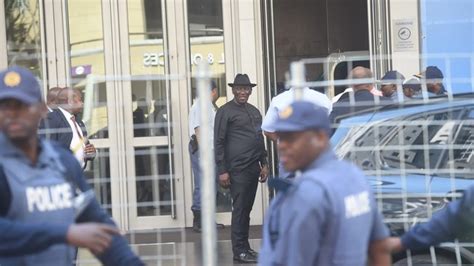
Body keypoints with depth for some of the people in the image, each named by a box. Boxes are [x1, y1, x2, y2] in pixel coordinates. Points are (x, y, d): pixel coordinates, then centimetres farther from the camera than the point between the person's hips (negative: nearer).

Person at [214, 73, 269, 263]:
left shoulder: (255, 112, 17)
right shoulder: (225, 112, -4)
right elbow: (218, 142, -7)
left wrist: (264, 164, 17)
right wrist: (222, 171, -11)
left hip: (253, 168, 7)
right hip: (237, 169, -6)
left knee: (247, 209, 11)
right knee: (239, 209, -5)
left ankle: (245, 246, 17)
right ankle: (239, 251, -1)